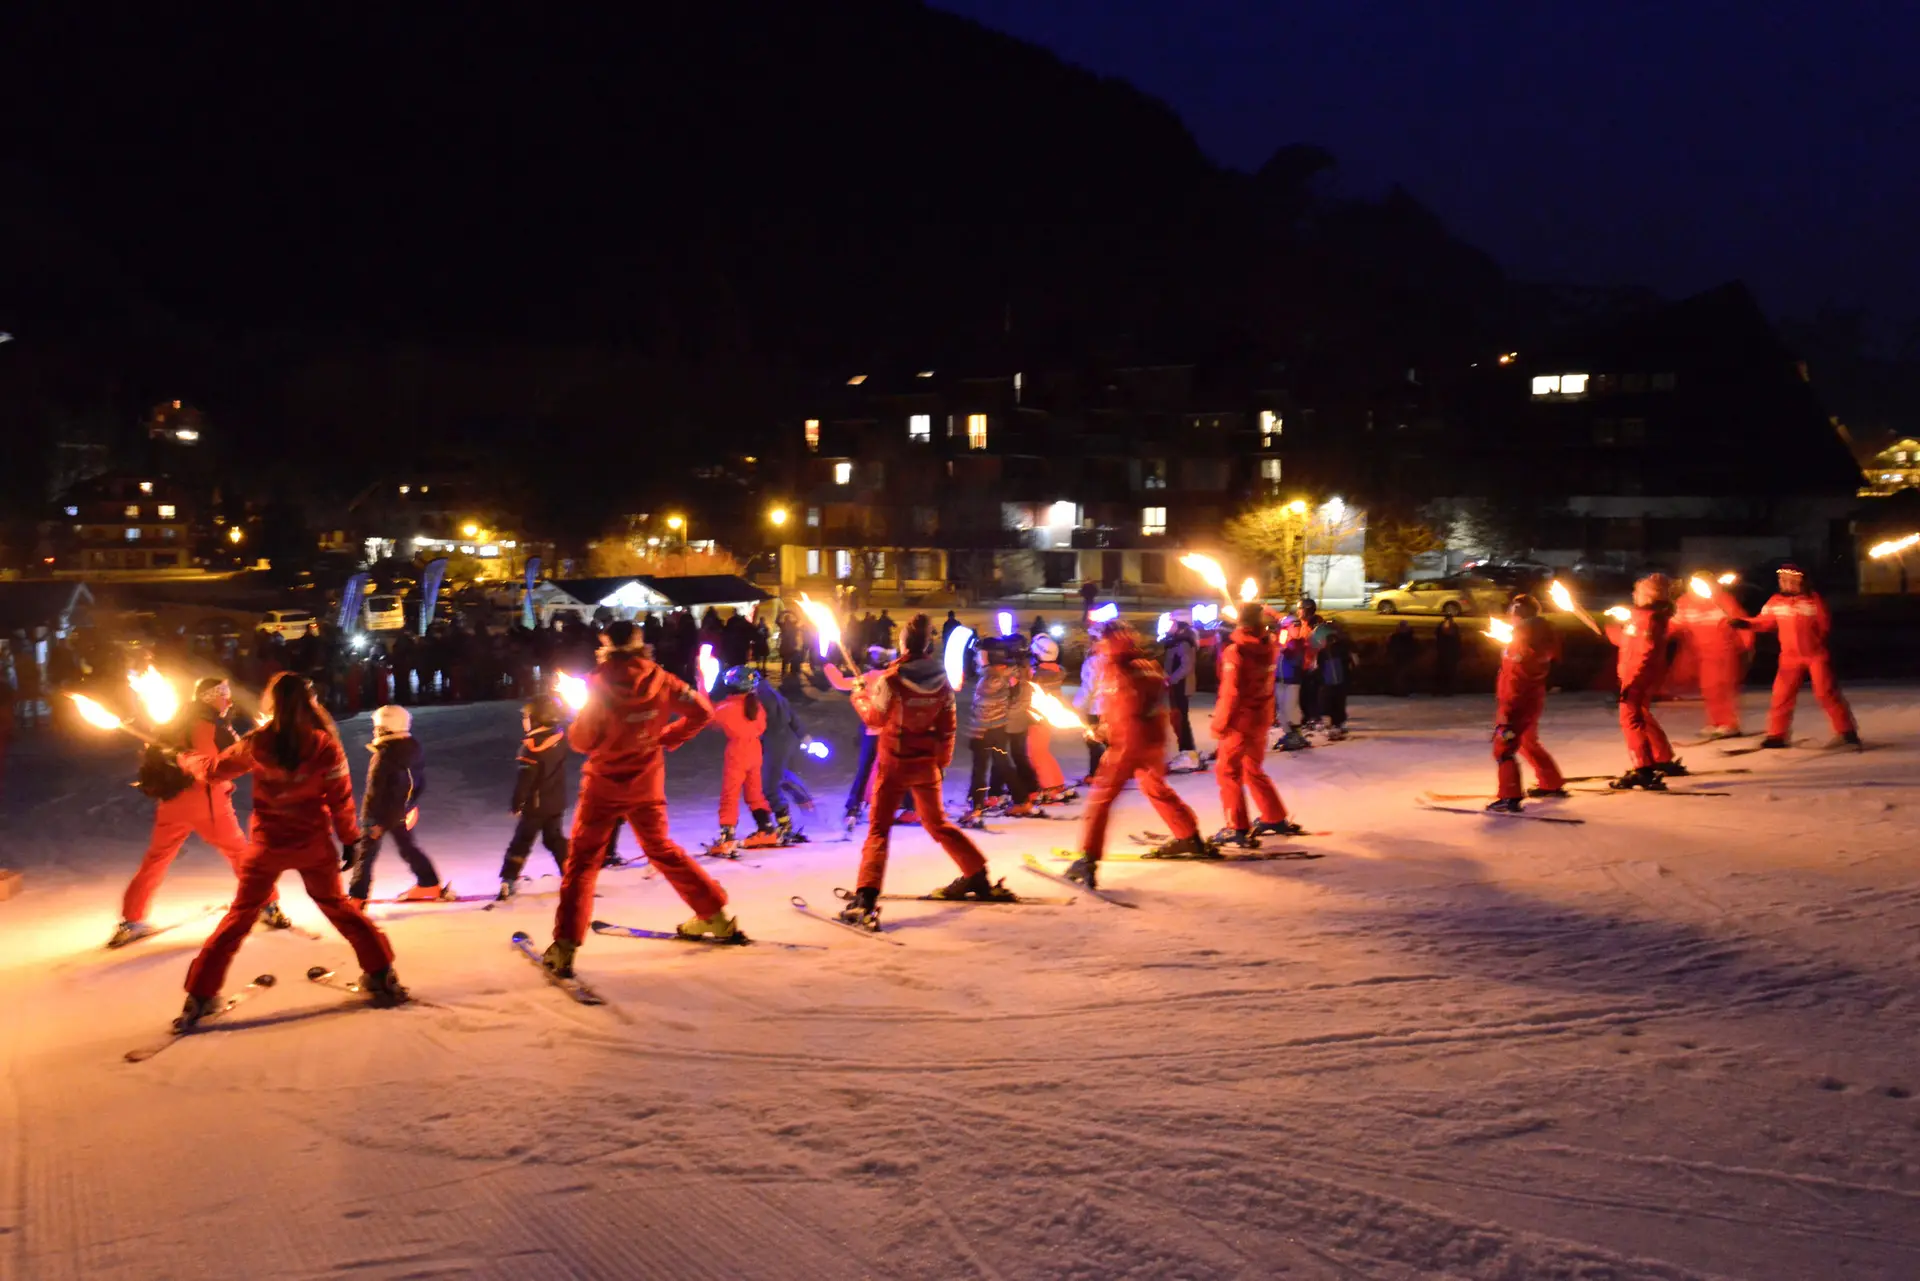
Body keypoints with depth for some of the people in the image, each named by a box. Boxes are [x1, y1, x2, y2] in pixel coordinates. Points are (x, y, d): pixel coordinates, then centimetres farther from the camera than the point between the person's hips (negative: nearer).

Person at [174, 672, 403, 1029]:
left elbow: (214, 770, 6)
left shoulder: (257, 744, -8)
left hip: (267, 845, 0)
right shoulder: (324, 744, -11)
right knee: (338, 906, 17)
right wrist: (351, 841, 4)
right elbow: (341, 798, -7)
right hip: (313, 844, 0)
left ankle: (200, 996, 11)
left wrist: (186, 759, 26)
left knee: (240, 916, 12)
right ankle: (380, 974, 13)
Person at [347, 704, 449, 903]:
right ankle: (431, 885, 27)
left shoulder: (383, 755, -22)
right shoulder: (415, 751, 2)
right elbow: (420, 783, 11)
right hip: (402, 812, 7)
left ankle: (357, 897, 2)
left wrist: (370, 818, -18)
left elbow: (374, 790, -22)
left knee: (366, 852, 2)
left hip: (382, 812, -7)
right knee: (407, 847, 23)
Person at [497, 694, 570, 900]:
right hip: (556, 802, 6)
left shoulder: (532, 744, -20)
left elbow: (525, 778, -19)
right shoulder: (560, 736, -4)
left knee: (521, 842, 0)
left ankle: (508, 881, -3)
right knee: (555, 839, 17)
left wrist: (517, 804, -10)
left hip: (536, 803, -6)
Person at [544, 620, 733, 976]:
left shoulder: (601, 687, -19)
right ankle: (714, 914, 28)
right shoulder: (659, 681, -9)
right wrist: (668, 737, 7)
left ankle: (565, 945, -10)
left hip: (604, 784, -4)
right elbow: (702, 711, -3)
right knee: (661, 848, 23)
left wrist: (579, 722, 7)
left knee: (582, 860, 2)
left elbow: (581, 741, -14)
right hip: (647, 785, 4)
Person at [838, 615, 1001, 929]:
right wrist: (942, 761, 16)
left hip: (894, 762, -4)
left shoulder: (891, 679, -18)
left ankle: (865, 899, -16)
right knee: (938, 823, 23)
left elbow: (874, 718, -9)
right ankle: (978, 877, 30)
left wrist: (859, 696, 9)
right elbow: (948, 726, 4)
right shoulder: (941, 678, -3)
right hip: (927, 763, 4)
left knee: (878, 829, -4)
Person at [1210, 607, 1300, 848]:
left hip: (1240, 720, -7)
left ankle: (1238, 829, 0)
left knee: (1227, 772, 3)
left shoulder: (1235, 651, -20)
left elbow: (1230, 693, -22)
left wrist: (1219, 724, -12)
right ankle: (1276, 818, 28)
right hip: (1262, 718, 7)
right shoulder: (1270, 645, -2)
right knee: (1254, 770, 22)